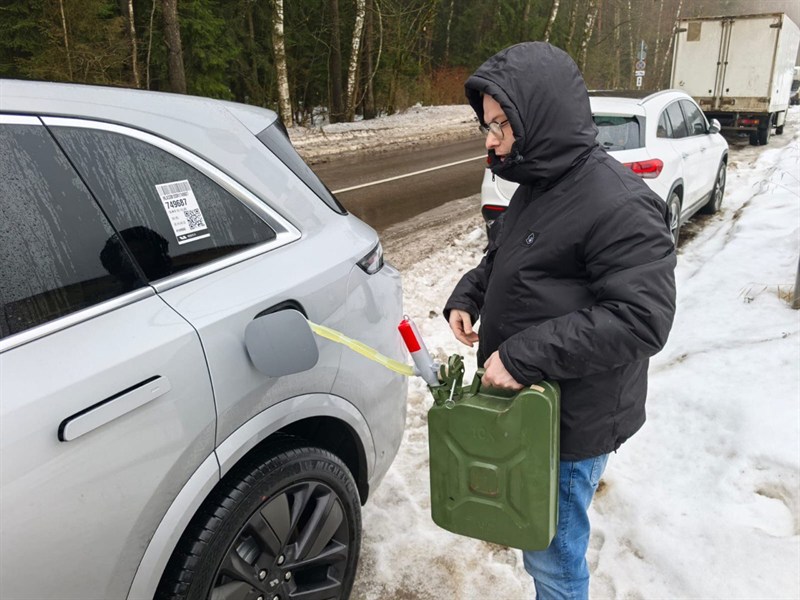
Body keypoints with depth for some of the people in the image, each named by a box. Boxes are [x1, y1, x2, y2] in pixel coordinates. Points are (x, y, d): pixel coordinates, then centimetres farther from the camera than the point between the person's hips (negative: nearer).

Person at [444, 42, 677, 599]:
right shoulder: (537, 186, 7)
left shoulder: (619, 204, -23)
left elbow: (640, 319, -28)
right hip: (529, 401, 9)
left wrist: (522, 355, -28)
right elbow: (500, 258, 21)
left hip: (572, 422, -8)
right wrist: (467, 298, 1)